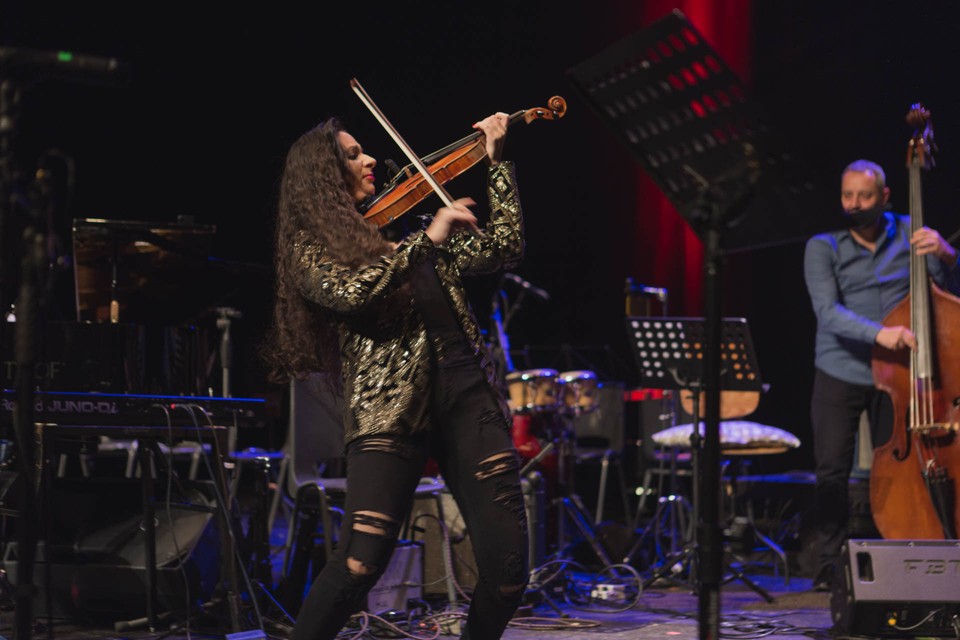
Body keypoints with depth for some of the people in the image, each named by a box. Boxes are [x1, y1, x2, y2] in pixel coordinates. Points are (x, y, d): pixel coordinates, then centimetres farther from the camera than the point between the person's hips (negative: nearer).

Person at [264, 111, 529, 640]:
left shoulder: (403, 229, 25)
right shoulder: (311, 247, 9)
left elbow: (504, 248, 25)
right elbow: (349, 292, -12)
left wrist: (495, 162, 25)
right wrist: (426, 241, -14)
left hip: (466, 388, 5)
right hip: (389, 405, -5)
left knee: (506, 569, -6)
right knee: (361, 562, -21)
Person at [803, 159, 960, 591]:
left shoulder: (908, 234, 5)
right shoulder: (823, 248, -2)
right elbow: (828, 312, -16)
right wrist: (879, 333, -33)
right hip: (840, 376, -1)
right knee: (831, 471, -5)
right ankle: (831, 563, 7)